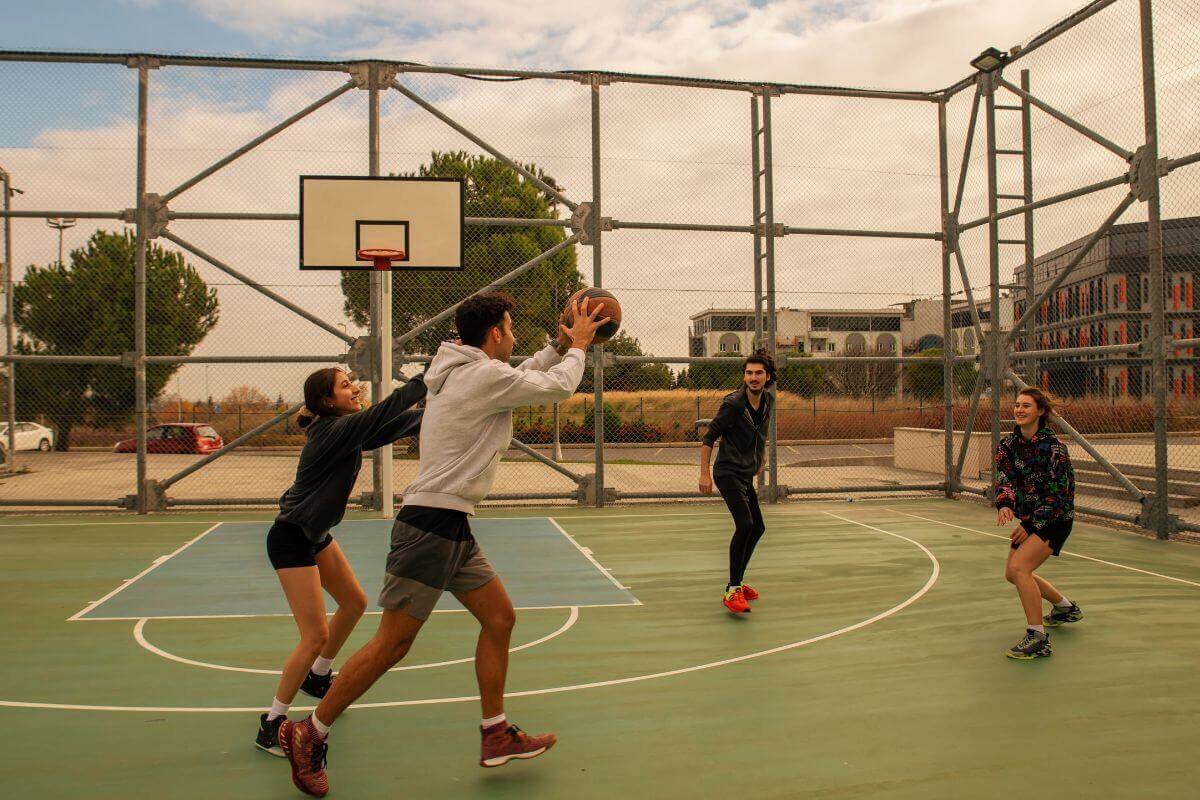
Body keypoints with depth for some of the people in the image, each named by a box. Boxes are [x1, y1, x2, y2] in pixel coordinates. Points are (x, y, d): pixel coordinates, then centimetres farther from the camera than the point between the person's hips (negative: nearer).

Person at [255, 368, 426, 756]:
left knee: (354, 603, 21)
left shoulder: (348, 428, 2)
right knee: (315, 635, -10)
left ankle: (317, 676, 43)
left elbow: (400, 423, 4)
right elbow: (384, 413, -35)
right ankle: (272, 724, 5)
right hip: (290, 540, -10)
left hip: (316, 535, 10)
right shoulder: (334, 431, -25)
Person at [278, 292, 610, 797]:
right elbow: (559, 387, -4)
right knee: (392, 643, -2)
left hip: (451, 528, 10)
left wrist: (558, 348, 25)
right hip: (431, 526, -10)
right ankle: (309, 735, 13)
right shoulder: (485, 375, -14)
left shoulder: (465, 373, 14)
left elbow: (523, 378, 32)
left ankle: (497, 736, 22)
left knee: (500, 618, 12)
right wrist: (577, 347, 12)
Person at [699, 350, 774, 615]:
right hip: (728, 472, -9)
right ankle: (733, 591, -19)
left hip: (746, 475, 9)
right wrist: (704, 473, -19)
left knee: (757, 528, 15)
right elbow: (709, 438, -15)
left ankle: (736, 582, 29)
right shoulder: (733, 404, -18)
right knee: (745, 524, -23)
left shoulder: (766, 400, 5)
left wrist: (762, 456, 25)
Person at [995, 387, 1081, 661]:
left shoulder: (1053, 446, -19)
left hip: (1055, 518, -8)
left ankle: (1037, 638, -17)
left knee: (1018, 566, -25)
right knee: (1012, 574, 18)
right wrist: (1004, 504, -30)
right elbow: (1005, 477, -9)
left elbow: (1057, 494, -18)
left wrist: (1031, 525, -20)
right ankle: (1065, 608, 43)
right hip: (1028, 518, 8)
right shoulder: (1008, 444, 0)